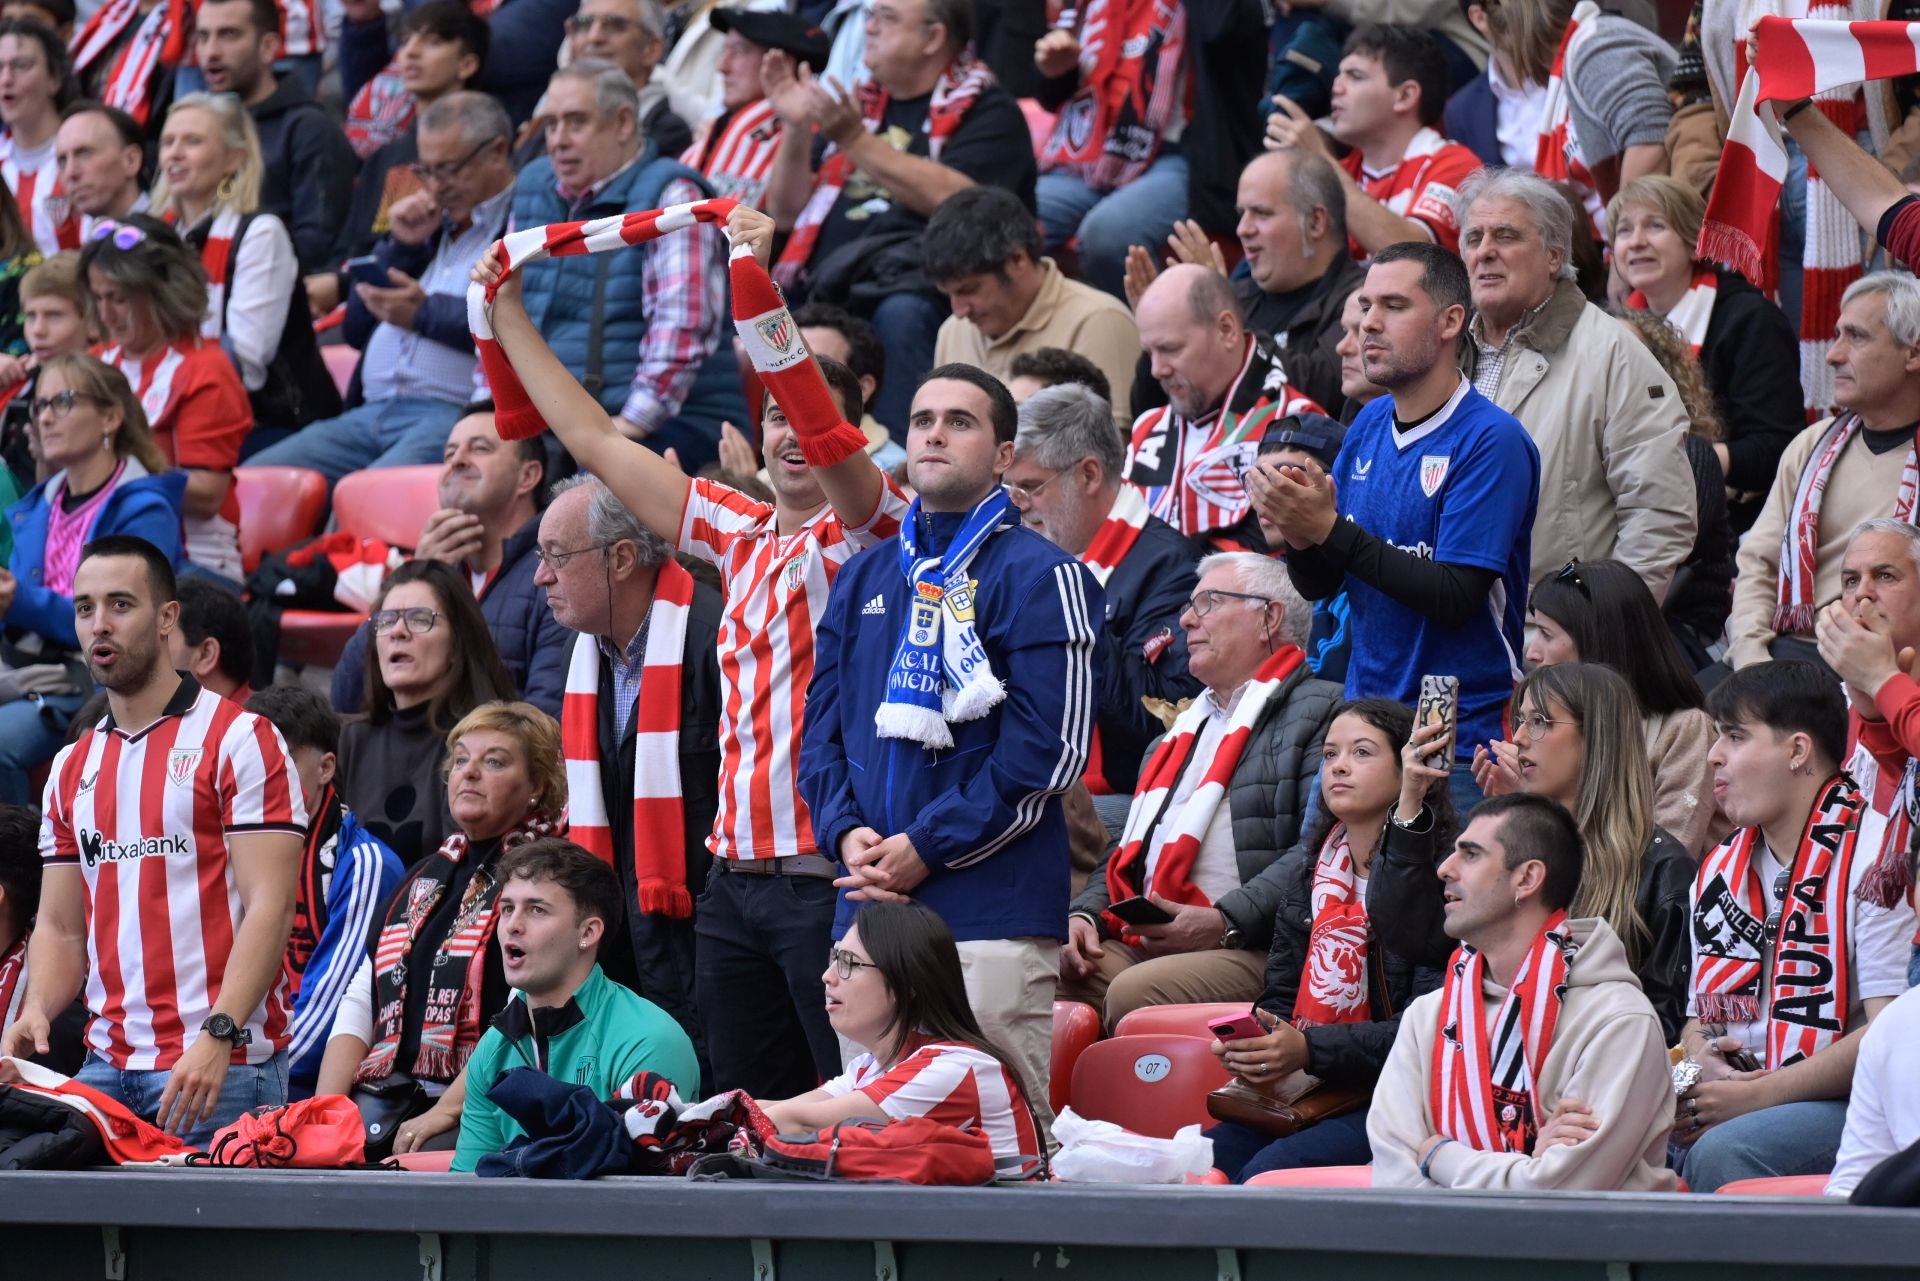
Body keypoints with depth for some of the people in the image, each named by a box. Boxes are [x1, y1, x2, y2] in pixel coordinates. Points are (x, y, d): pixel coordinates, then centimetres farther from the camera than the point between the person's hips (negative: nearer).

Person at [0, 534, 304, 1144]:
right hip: (106, 1066, 6)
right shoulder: (73, 767, 17)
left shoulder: (239, 740, -3)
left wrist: (217, 1036, -22)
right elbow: (61, 927, 18)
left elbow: (269, 907, -11)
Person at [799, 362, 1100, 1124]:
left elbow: (1046, 748, -9)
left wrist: (925, 847, -12)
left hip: (993, 912, -6)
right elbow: (822, 727, 17)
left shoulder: (1038, 576, -1)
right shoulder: (864, 578, 19)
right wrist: (846, 832, -3)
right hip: (867, 905, 6)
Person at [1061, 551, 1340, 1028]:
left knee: (1134, 993, -34)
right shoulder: (1187, 724, 30)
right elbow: (1127, 851, 30)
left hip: (1250, 951, -7)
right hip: (1136, 943, 7)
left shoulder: (1320, 712, 2)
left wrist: (1225, 922, -20)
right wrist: (1085, 915, 9)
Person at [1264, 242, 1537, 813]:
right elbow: (1318, 585, 12)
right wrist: (1300, 534, -12)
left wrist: (1331, 531, -21)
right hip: (1363, 718, 7)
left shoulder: (1492, 441, -12)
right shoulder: (1369, 427, 10)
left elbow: (1455, 599, -19)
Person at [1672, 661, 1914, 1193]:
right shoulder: (1719, 872, 18)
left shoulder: (1875, 857, -8)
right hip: (1735, 1094, 7)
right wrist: (1697, 1068, -3)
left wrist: (1755, 1095, -17)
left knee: (1725, 1152, -35)